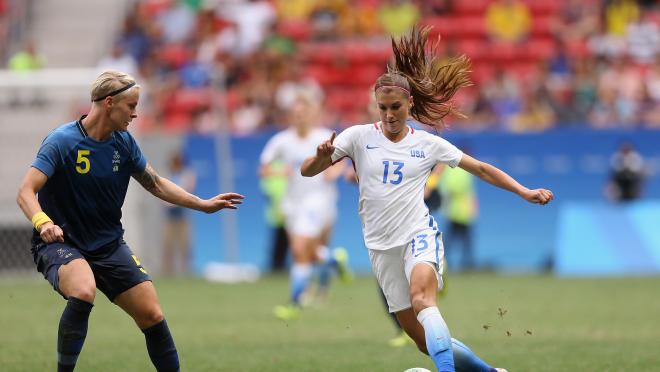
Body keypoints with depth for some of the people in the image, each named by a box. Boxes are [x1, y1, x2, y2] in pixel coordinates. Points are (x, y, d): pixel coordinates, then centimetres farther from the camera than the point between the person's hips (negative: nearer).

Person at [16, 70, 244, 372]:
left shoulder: (123, 143, 3)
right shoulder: (62, 141, -16)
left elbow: (157, 185, 17)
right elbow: (26, 192, -22)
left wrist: (204, 205, 11)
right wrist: (43, 223, -42)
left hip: (109, 245, 6)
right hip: (60, 243, -6)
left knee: (152, 315, -3)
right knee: (84, 291, -37)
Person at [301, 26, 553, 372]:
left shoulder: (428, 144, 3)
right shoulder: (359, 136, 1)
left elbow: (481, 169, 10)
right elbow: (306, 171, -3)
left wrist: (526, 193, 3)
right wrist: (321, 156, -27)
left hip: (419, 234, -2)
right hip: (381, 247, 2)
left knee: (421, 295, -36)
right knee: (427, 343, 1)